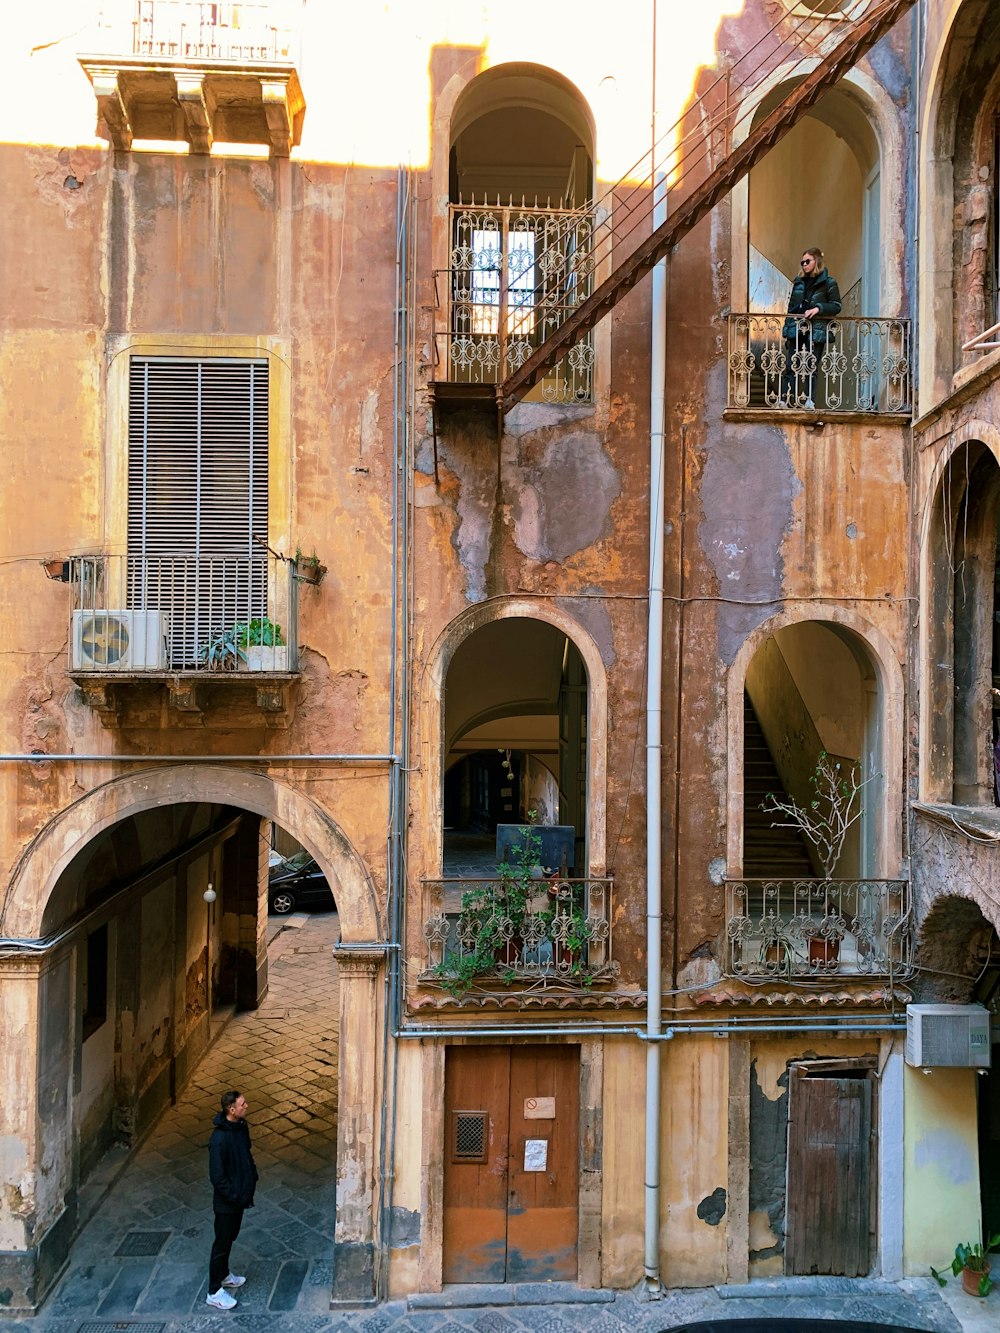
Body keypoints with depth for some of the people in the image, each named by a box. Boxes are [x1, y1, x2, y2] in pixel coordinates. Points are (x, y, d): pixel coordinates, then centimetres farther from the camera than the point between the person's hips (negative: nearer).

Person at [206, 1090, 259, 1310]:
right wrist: (234, 1196, -21)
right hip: (226, 1202, -8)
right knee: (222, 1243, 6)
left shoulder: (241, 1127, -3)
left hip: (240, 1195, 8)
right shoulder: (219, 1139, -30)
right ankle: (214, 1292, 21)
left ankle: (223, 1275, 44)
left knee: (230, 1237, 25)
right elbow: (217, 1176, -26)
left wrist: (253, 1177, 7)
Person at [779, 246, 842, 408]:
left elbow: (836, 306, -2)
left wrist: (818, 308, -17)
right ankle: (784, 400, -7)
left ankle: (809, 401, 3)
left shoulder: (828, 283, 3)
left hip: (816, 332, -3)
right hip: (796, 331, 4)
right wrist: (787, 330, 13)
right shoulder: (798, 282, 17)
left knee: (811, 369, -1)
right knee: (790, 367, -4)